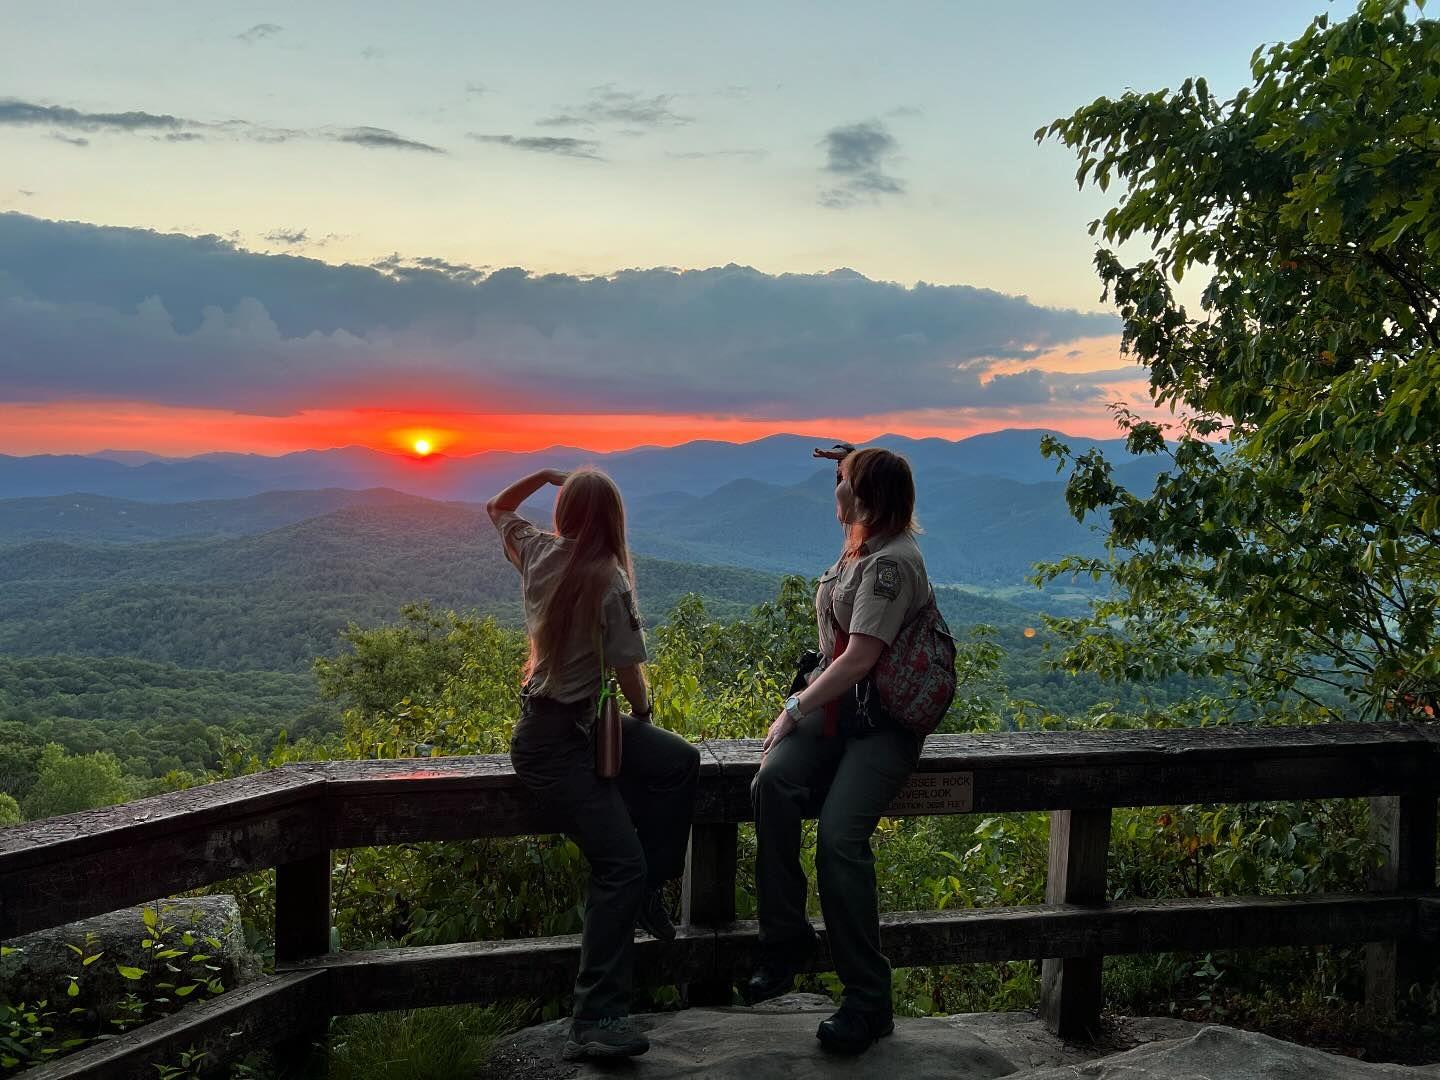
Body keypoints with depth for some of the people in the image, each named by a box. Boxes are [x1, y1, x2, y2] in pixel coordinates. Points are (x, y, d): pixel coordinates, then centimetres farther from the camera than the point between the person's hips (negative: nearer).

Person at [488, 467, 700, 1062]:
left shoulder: (538, 553, 1)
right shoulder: (610, 582, -17)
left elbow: (497, 508, 23)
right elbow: (629, 673, -12)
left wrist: (546, 474, 15)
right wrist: (642, 715, 7)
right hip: (557, 743, -9)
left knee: (680, 761, 8)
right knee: (622, 865, -14)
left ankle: (645, 890, 12)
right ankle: (595, 1021, -14)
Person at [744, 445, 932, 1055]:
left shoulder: (892, 562, -15)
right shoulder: (862, 551, 17)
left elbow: (859, 658, -19)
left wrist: (796, 708, -13)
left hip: (884, 723, -8)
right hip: (837, 706, 8)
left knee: (838, 837, -27)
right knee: (772, 785, -23)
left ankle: (868, 1002, -13)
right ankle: (785, 940, -14)